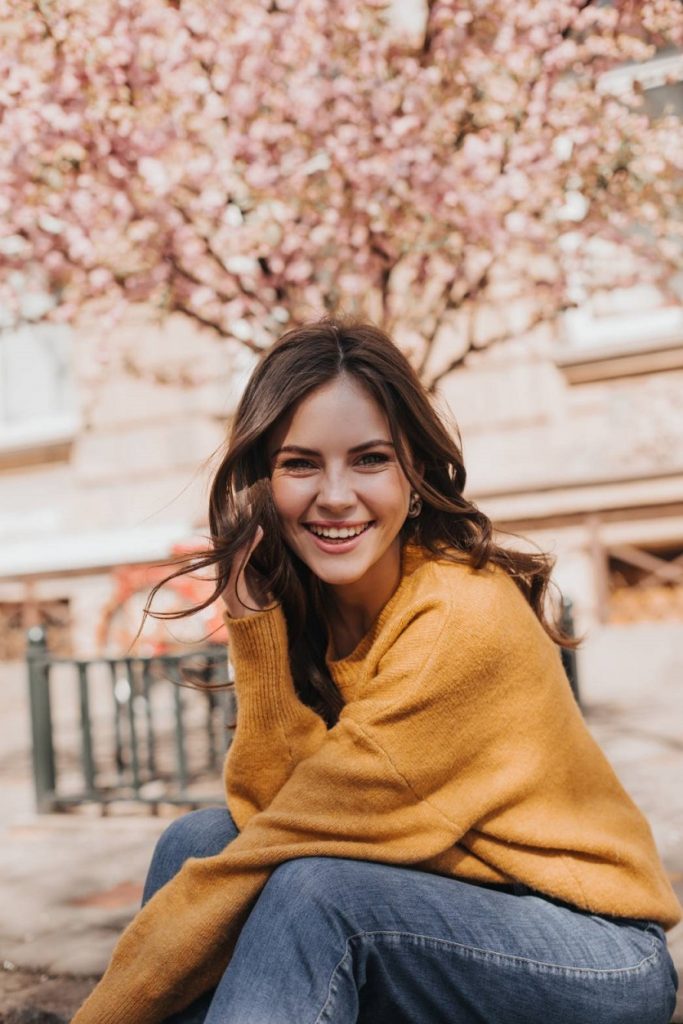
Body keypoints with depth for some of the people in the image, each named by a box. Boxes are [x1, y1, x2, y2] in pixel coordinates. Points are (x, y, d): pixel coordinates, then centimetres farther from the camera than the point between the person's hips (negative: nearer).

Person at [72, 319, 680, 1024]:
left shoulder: (464, 619, -25)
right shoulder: (297, 604, -3)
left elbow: (290, 854, -24)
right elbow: (263, 810, -12)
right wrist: (254, 622, -20)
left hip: (598, 960, -6)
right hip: (437, 906, 6)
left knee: (311, 888, -29)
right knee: (196, 841, -7)